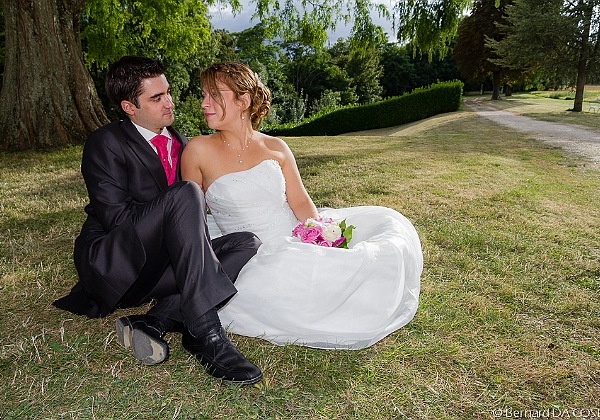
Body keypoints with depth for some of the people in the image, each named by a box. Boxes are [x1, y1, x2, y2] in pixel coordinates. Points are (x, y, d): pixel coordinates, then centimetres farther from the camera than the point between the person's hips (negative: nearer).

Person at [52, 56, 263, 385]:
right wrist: (186, 206, -16)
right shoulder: (105, 143, -4)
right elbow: (116, 217, -15)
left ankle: (157, 320, -26)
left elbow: (199, 210, 18)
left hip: (162, 266, 7)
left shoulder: (179, 143, 15)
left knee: (247, 244, -12)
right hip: (113, 268, -6)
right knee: (186, 195, -31)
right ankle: (205, 333, -37)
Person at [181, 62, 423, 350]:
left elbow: (301, 203, 3)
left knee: (385, 222, -6)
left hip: (298, 240, 3)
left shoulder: (276, 148, 5)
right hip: (257, 260, -2)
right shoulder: (199, 150, -3)